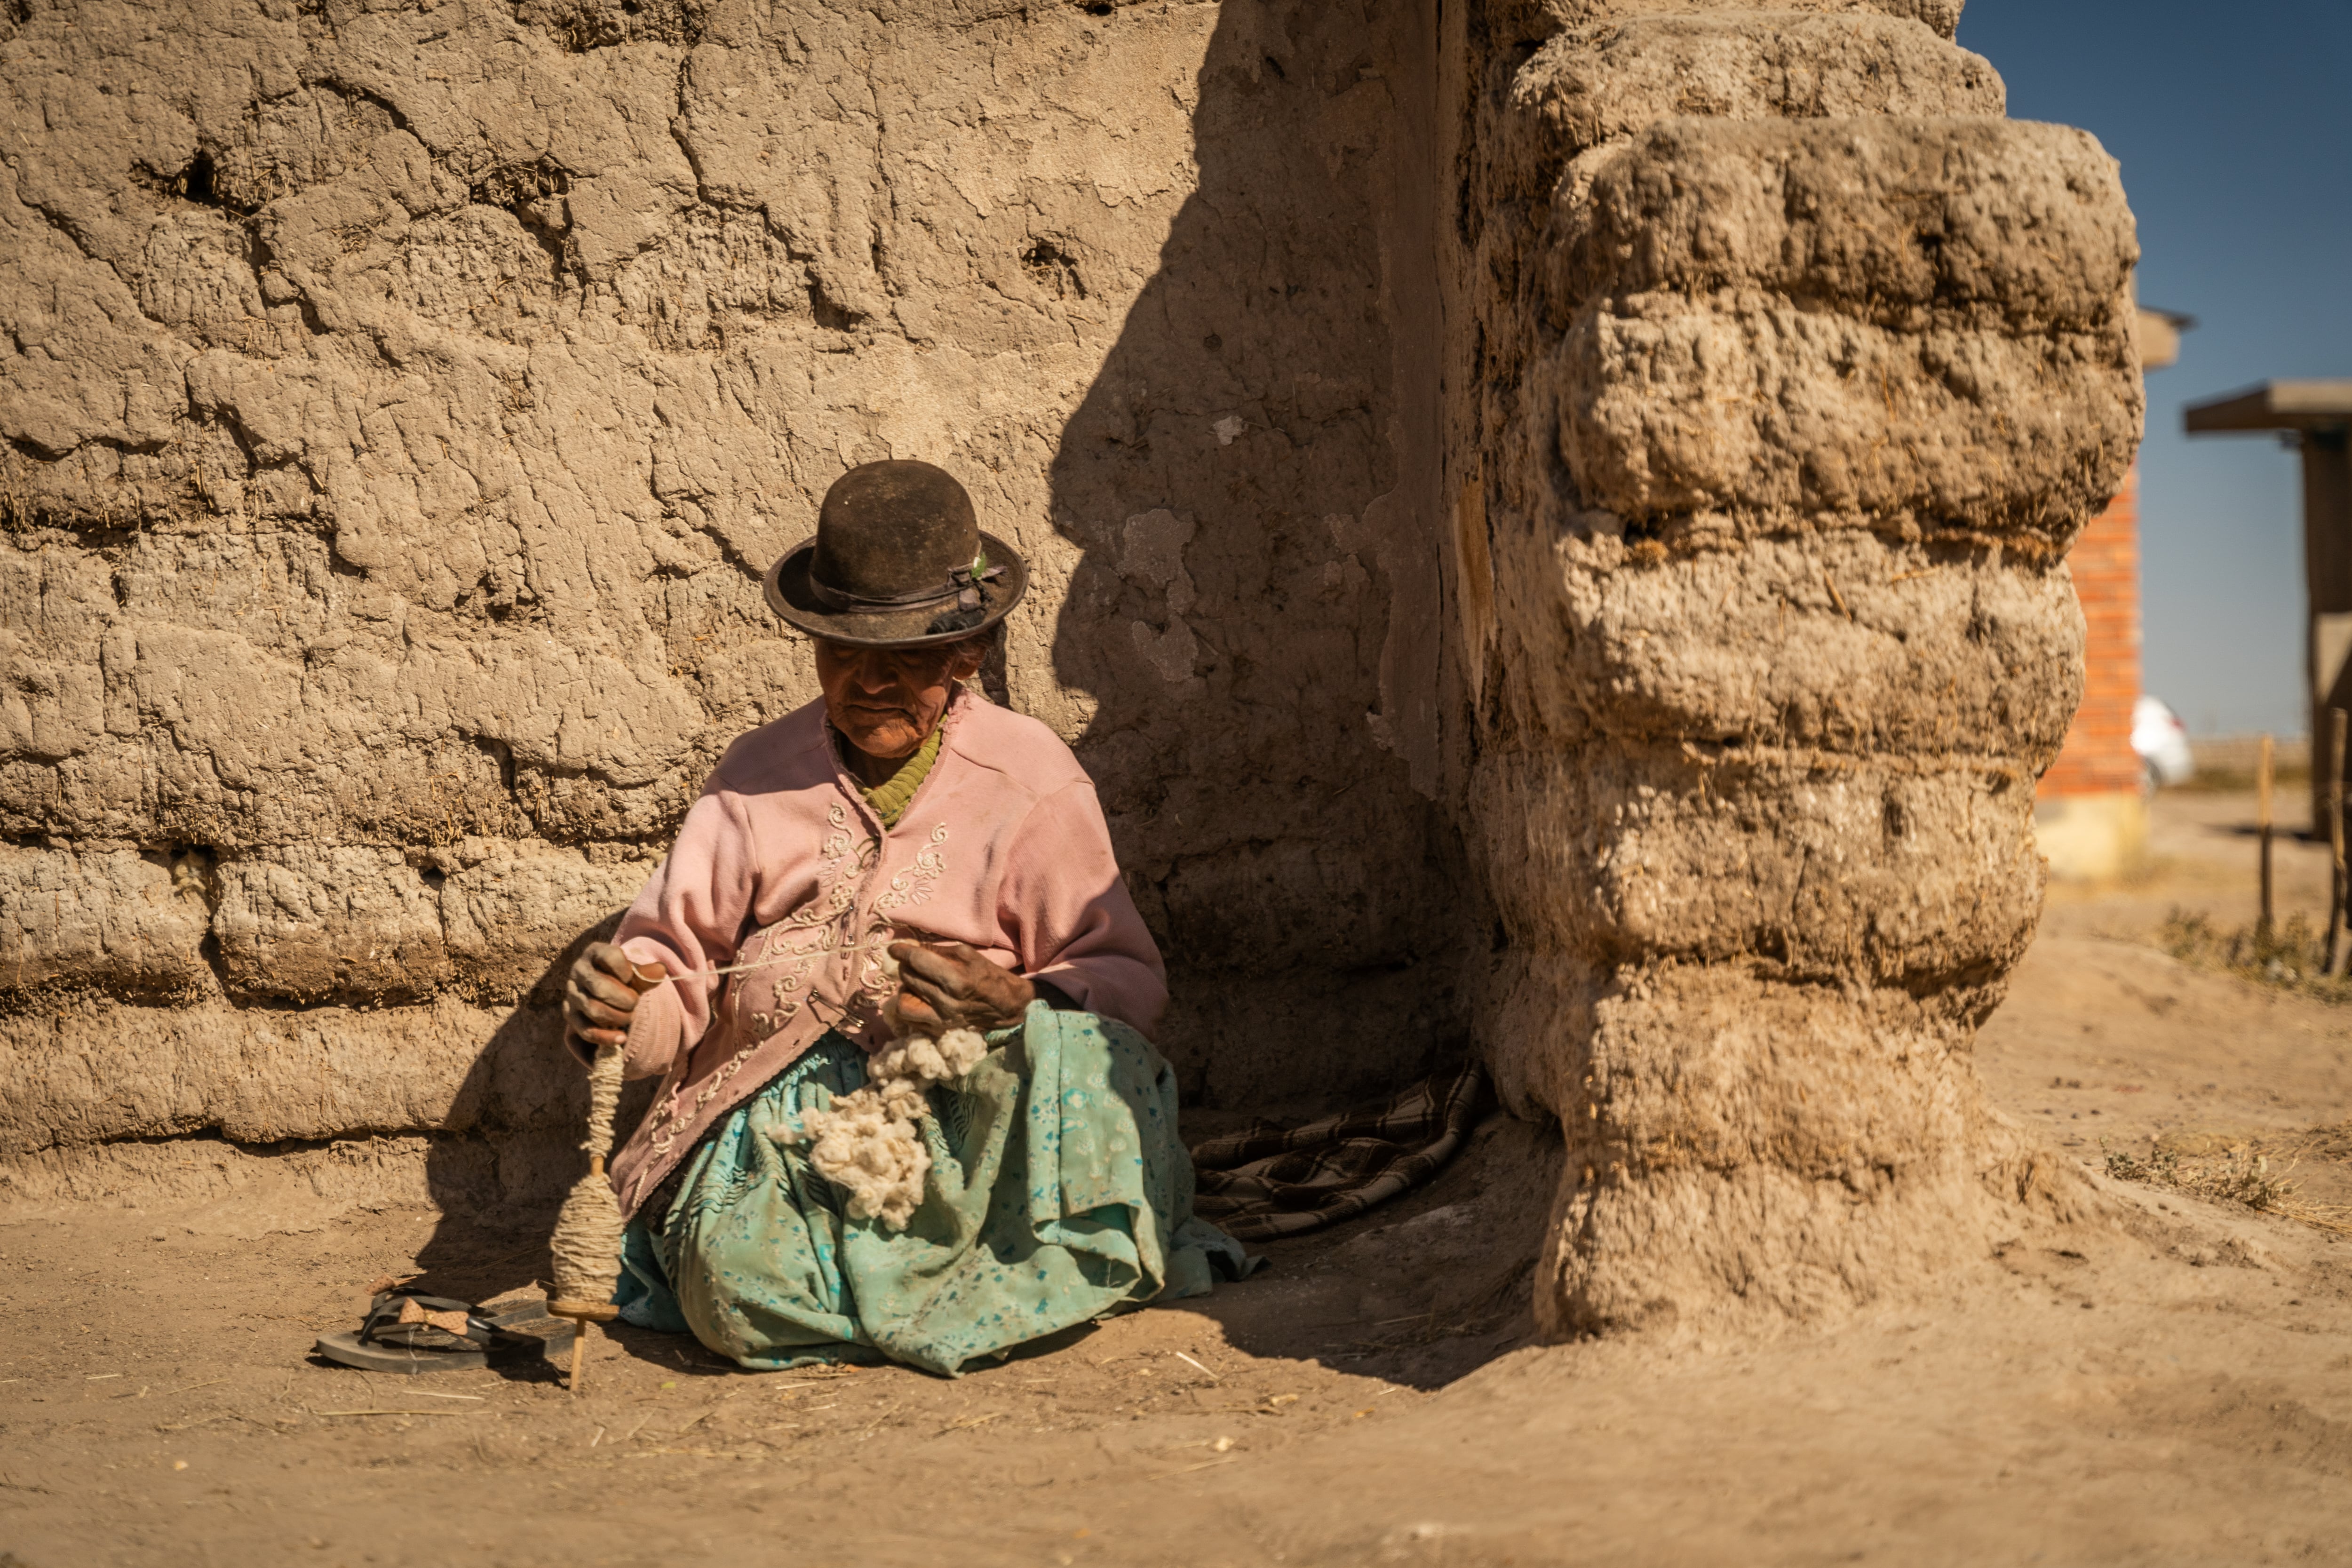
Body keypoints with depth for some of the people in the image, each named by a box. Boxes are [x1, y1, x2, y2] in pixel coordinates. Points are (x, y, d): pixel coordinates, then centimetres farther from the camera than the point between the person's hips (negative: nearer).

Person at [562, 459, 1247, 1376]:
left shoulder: (1029, 777, 8)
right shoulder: (760, 774, 17)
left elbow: (1125, 978, 5)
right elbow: (673, 962, 16)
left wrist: (1020, 1004, -17)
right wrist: (612, 1009, -8)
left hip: (962, 1104, -2)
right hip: (780, 1111, 2)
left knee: (1085, 1056, -36)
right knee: (737, 1280, -32)